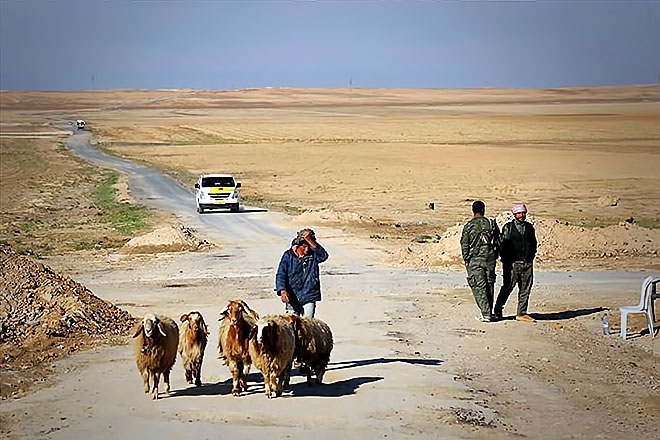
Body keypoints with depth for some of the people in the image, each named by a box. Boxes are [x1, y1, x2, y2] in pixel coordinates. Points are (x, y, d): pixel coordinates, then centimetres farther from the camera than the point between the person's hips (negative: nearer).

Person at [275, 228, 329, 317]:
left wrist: (311, 242, -29)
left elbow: (323, 256, -21)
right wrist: (282, 290, -23)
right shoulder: (288, 255, -1)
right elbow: (281, 274, -6)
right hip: (292, 298, 0)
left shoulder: (313, 255, 1)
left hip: (309, 297, 0)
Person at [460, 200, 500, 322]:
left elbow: (464, 244, -4)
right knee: (489, 285, 13)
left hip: (475, 259, -3)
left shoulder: (468, 226, -5)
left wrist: (466, 260, 4)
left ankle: (486, 314, -9)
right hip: (490, 259, 3)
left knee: (479, 286, -1)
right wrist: (495, 256, 19)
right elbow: (497, 242, 9)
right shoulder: (492, 224, 3)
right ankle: (488, 312, 17)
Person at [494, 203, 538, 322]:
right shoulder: (508, 228, 0)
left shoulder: (529, 227, 12)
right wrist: (505, 260, -5)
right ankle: (497, 311, 10)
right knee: (507, 288, -4)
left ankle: (521, 314, 10)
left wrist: (531, 257, 12)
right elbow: (502, 244, 0)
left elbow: (534, 243, 21)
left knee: (525, 290, 4)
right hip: (512, 263, -4)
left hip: (527, 263, 4)